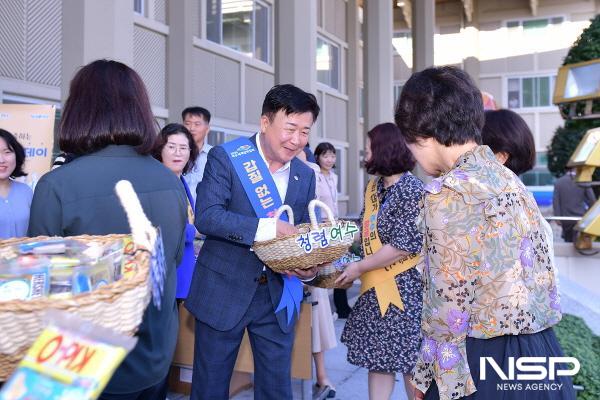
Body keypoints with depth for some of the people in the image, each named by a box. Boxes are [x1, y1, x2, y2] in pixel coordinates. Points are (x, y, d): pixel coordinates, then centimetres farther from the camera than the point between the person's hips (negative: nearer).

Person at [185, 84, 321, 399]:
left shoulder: (305, 175, 6)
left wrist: (310, 265, -11)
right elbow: (206, 216, -21)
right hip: (224, 291, -4)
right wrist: (267, 227, -29)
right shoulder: (225, 157, -10)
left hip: (278, 296, 4)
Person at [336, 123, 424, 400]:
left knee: (409, 359, 5)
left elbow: (405, 245, -20)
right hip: (376, 287, 8)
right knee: (377, 355, 13)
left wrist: (359, 267, -16)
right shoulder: (374, 187, 9)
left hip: (404, 286, -8)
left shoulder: (411, 189, -16)